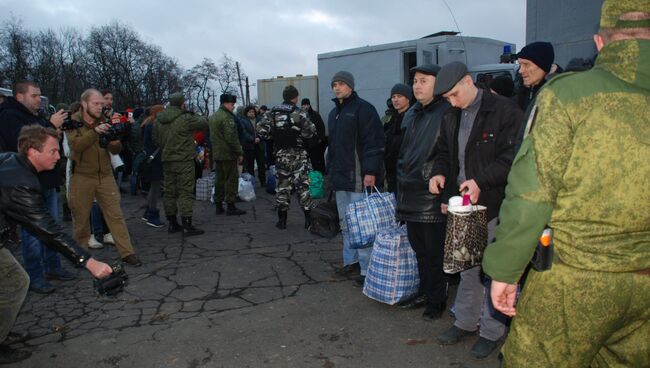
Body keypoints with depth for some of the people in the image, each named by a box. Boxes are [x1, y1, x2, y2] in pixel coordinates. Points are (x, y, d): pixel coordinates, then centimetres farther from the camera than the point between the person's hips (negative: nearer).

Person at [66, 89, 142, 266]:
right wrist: (95, 132, -35)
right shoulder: (73, 122, -4)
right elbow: (76, 145, -22)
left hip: (105, 175, 2)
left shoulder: (104, 121, 5)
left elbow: (115, 151, 2)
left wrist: (115, 143, -21)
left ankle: (127, 253, 3)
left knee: (116, 215, 0)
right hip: (82, 177, -2)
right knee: (81, 217, 11)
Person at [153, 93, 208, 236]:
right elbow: (204, 123, -4)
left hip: (166, 160, 7)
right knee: (186, 192, -3)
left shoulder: (158, 120, 7)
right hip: (184, 160, -7)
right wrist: (200, 118, 17)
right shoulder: (185, 118, -15)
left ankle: (172, 224, 22)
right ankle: (187, 226, -3)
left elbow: (156, 139, 14)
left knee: (169, 191, 14)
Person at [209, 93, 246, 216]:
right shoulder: (227, 117, -15)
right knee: (231, 179, -3)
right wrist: (239, 152, -15)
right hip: (228, 154, -9)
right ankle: (230, 206, -2)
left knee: (220, 179, 13)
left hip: (216, 154, 9)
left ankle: (218, 206, 17)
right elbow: (232, 137, -20)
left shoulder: (213, 117, 16)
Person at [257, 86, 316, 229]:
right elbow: (311, 132, -14)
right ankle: (308, 219, 3)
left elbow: (262, 131, -2)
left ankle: (282, 220, 15)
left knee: (282, 186, 11)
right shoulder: (299, 114, -10)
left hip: (280, 155, 3)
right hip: (298, 154, -3)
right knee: (302, 185, 2)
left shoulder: (272, 113, 2)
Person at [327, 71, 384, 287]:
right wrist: (331, 171, 21)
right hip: (340, 178, 9)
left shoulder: (363, 108, -8)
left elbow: (374, 141, -15)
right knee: (345, 224, 16)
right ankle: (350, 261, 28)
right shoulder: (334, 113, 18)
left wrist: (370, 172, -21)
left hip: (358, 178, -8)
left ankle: (367, 269, 2)